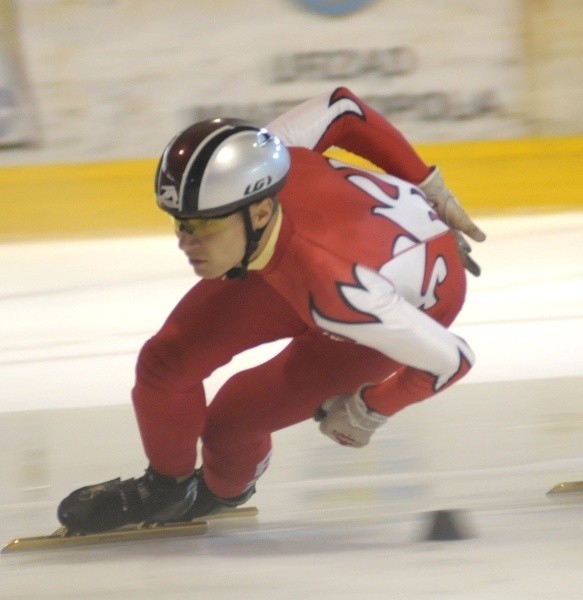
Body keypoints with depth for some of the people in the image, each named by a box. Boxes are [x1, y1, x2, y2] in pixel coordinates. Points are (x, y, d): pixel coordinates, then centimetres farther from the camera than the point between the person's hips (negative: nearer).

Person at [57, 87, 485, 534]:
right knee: (166, 361, -2)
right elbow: (342, 109, -13)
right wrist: (425, 191, 2)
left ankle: (223, 490, 30)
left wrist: (368, 413, -15)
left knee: (230, 422, -8)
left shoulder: (334, 288, -46)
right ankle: (164, 487, 28)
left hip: (415, 305, -5)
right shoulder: (249, 167, -32)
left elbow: (450, 360, -35)